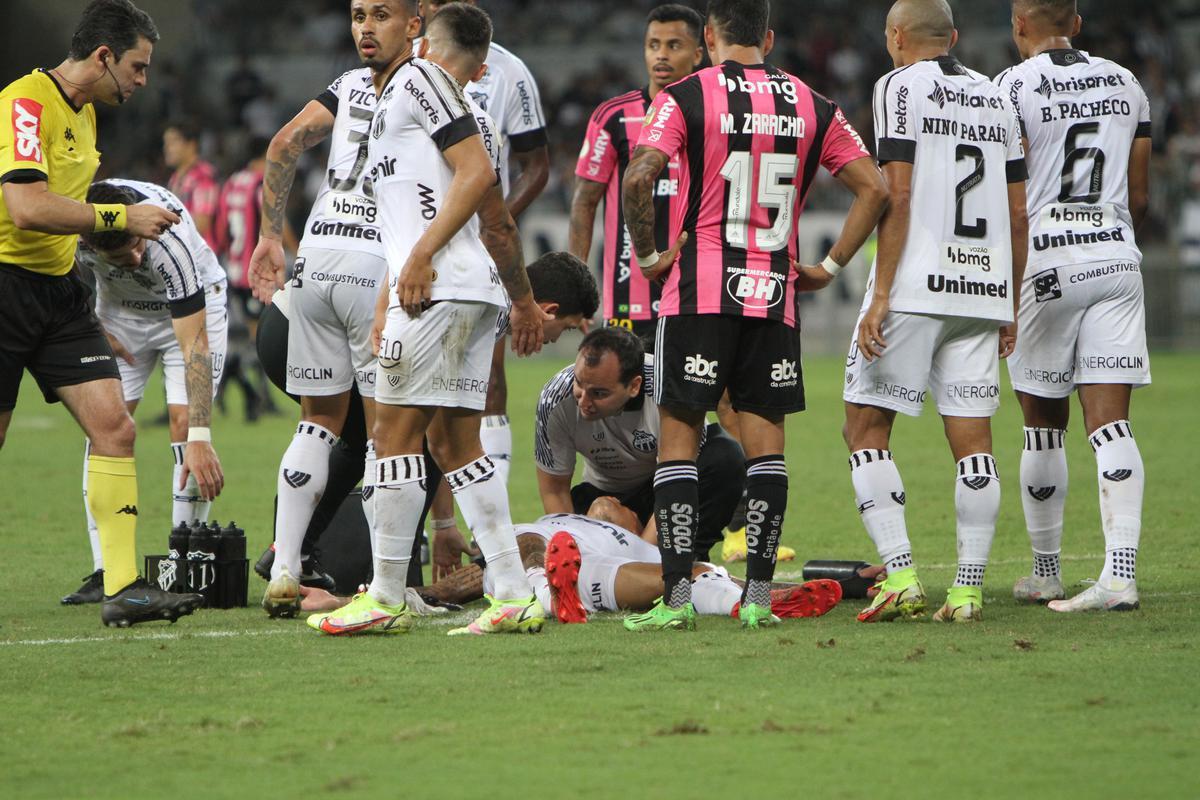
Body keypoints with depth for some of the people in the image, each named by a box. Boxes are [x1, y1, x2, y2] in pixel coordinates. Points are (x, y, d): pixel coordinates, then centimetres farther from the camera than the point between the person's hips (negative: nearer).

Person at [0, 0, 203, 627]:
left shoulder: (85, 113, 14)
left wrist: (113, 234, 9)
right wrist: (120, 216, -20)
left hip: (59, 291, 8)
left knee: (113, 425, -5)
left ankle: (122, 588, -7)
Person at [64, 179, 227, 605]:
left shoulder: (172, 239, -41)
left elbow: (194, 343, -40)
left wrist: (199, 439, -44)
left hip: (193, 308, -4)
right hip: (118, 310, 4)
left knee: (184, 423, -17)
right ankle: (105, 572, -7)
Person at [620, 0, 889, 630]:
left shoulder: (686, 98, -3)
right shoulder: (811, 107, 8)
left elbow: (638, 179, -16)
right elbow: (873, 188, 6)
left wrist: (648, 254, -3)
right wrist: (829, 267, 11)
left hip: (699, 292, -3)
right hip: (775, 294, 3)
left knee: (679, 435, 2)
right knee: (765, 438, 8)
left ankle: (677, 595, -5)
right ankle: (758, 595, 3)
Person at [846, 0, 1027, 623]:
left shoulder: (901, 87, -2)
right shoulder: (995, 98, 16)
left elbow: (898, 196, -11)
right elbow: (1018, 212, 15)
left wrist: (880, 297, -12)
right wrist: (1009, 308, 22)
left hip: (915, 287, -6)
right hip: (984, 291, 6)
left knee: (866, 427, 1)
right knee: (972, 438, 5)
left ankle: (900, 574, -10)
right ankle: (968, 588, 0)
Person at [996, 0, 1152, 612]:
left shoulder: (1016, 86, -5)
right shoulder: (1124, 84, 11)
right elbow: (1139, 195, 15)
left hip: (1046, 260, -4)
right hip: (1116, 259, 4)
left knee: (1044, 426, 8)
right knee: (1110, 424, -2)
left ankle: (1046, 572, 18)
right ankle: (1120, 573, -14)